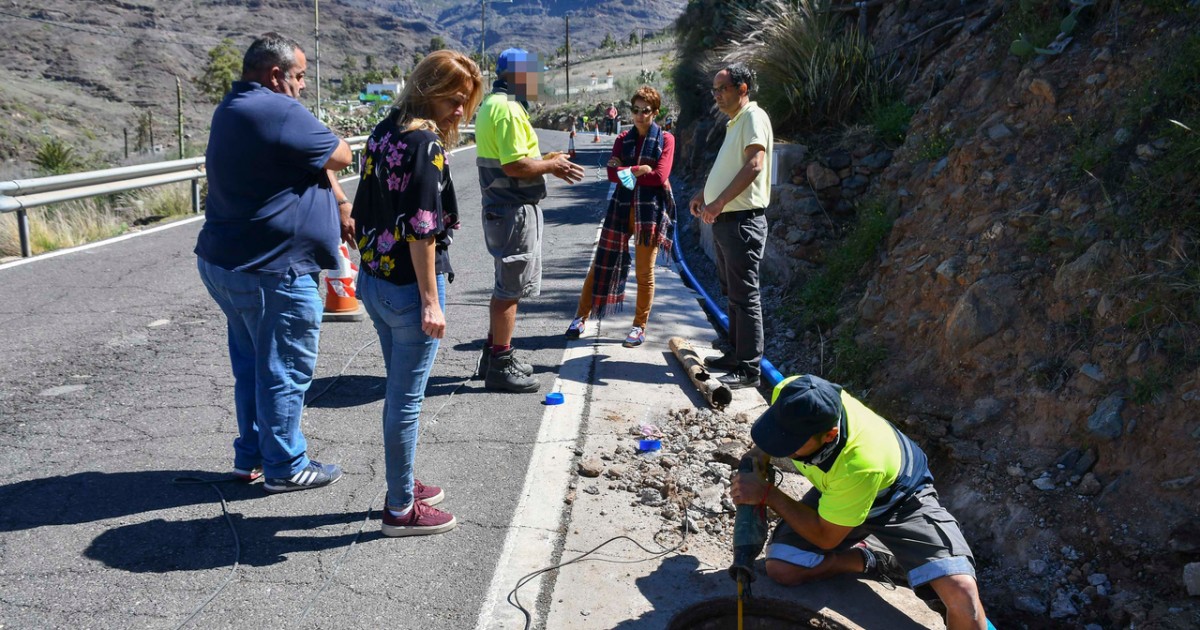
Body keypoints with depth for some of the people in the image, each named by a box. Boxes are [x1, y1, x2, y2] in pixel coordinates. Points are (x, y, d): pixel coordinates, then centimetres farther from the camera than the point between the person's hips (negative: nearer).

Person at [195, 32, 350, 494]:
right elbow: (340, 156, -10)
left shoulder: (232, 109, 13)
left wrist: (341, 204, 9)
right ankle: (285, 468, 16)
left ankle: (252, 456, 32)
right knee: (285, 372, 3)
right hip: (271, 272, -10)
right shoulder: (279, 112, -20)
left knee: (252, 365, 20)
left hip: (225, 263, 10)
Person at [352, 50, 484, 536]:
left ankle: (402, 487, 34)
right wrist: (431, 301, -19)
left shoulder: (383, 132, 10)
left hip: (374, 282, 9)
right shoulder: (425, 143, -17)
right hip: (409, 286, -9)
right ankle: (401, 509, 15)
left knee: (399, 393, 20)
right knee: (407, 399, 2)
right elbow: (421, 229, -21)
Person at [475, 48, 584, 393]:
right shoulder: (508, 108, -18)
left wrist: (544, 160, 10)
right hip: (515, 211, -11)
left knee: (506, 286, 19)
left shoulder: (493, 105, 16)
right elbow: (515, 166, -25)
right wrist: (550, 165, -11)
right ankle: (500, 365, 6)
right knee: (511, 288, -2)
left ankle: (494, 355, 30)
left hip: (501, 207, 11)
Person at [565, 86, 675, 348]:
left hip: (651, 210, -3)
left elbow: (660, 176, -12)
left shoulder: (665, 139, 1)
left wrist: (627, 170, -6)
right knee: (602, 264, 6)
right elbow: (613, 174, -2)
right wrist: (641, 171, -14)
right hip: (621, 207, 3)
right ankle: (580, 317, 15)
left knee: (645, 272, 5)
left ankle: (640, 326, 16)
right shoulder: (623, 139, 11)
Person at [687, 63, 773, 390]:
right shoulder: (734, 122, 20)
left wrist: (719, 201, -26)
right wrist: (704, 194, 18)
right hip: (725, 220, 10)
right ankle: (735, 354, 27)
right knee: (732, 292, 16)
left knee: (745, 295, -7)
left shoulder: (754, 117, -10)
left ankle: (749, 369, -3)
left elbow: (754, 165, -23)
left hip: (743, 221, -10)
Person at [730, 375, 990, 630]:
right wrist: (756, 456, -18)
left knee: (962, 592, -24)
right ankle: (868, 558, 7)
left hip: (900, 501, -5)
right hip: (836, 491, 5)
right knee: (780, 568, -14)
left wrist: (767, 494, -27)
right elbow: (777, 428, -1)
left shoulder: (860, 464, -43)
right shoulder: (789, 393, -30)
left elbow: (826, 537, -26)